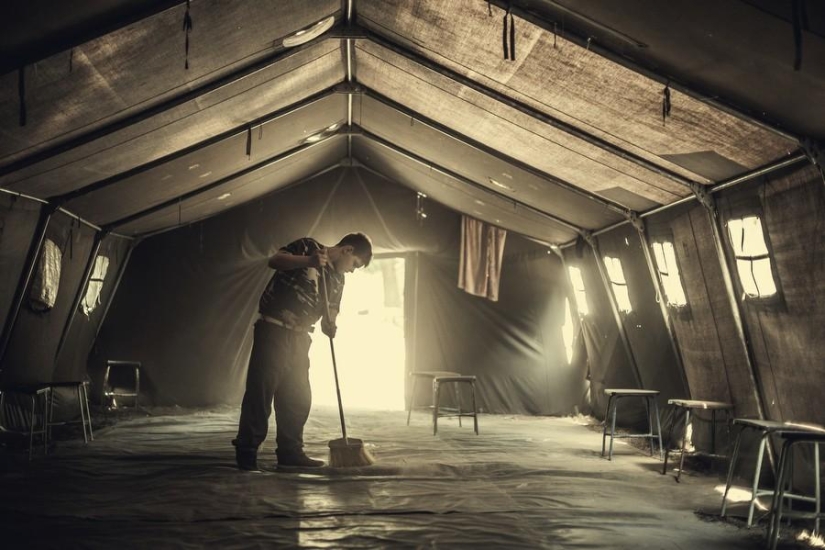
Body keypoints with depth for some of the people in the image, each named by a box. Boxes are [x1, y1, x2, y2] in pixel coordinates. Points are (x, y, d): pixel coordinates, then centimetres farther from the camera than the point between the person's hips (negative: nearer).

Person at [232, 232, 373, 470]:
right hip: (274, 328, -7)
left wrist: (330, 326, -6)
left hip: (299, 337, 7)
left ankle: (290, 451, 16)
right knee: (261, 390, -6)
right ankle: (246, 451, -1)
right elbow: (275, 260, -14)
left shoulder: (337, 280, 17)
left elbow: (328, 315, 17)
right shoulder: (307, 246, -1)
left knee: (299, 396, 7)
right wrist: (308, 261, -26)